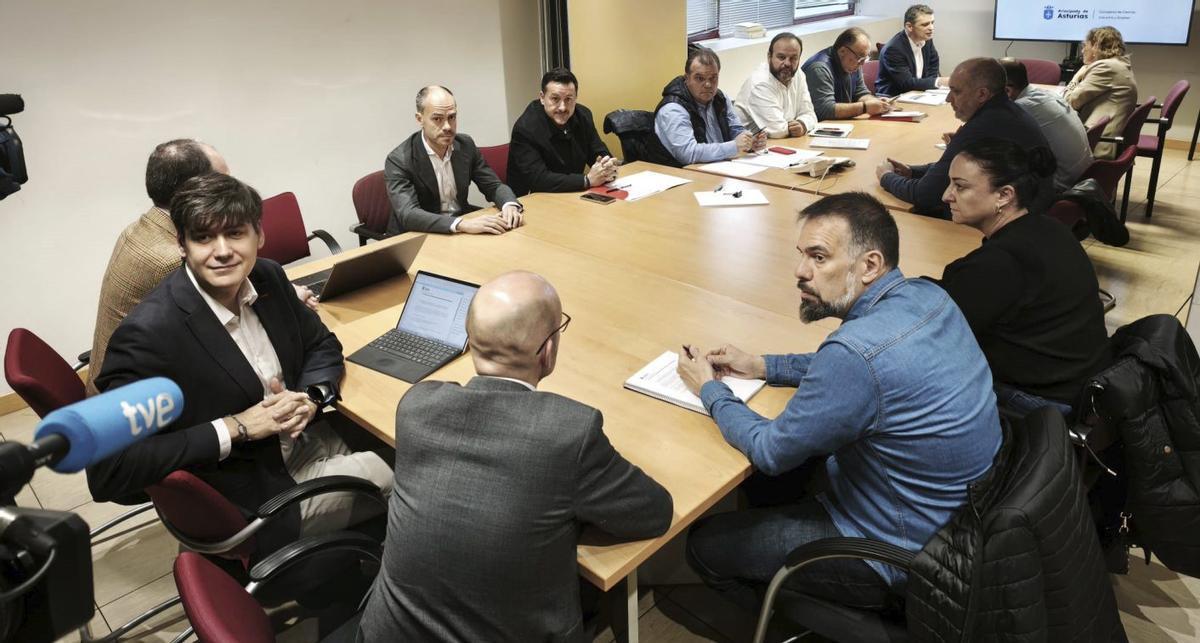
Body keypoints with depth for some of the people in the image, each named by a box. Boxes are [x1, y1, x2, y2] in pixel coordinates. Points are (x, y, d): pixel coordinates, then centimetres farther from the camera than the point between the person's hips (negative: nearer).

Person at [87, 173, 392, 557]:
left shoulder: (267, 277, -6)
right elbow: (106, 475, -25)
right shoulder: (150, 334, -26)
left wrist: (311, 397, -12)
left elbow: (323, 346, 10)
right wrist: (234, 428, -26)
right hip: (253, 497, -6)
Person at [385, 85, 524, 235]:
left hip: (463, 232, 5)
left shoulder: (466, 145, -1)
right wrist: (462, 224, -41)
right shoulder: (399, 160, -16)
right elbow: (408, 214, -28)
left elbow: (494, 186, 4)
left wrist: (510, 205, -20)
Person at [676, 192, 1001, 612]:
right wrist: (762, 366, 5)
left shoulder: (858, 351, -35)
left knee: (705, 545, 6)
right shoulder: (927, 295, -8)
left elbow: (771, 452, -20)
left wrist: (709, 390, -5)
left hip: (898, 561, -8)